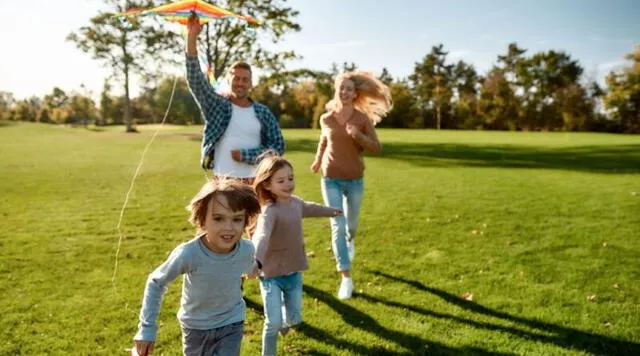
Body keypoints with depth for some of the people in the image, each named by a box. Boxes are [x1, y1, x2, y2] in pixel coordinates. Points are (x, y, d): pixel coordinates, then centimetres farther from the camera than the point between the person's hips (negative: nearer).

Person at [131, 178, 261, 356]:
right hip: (195, 326, 0)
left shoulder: (247, 250, -24)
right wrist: (147, 328, -14)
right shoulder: (188, 254, -32)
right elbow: (156, 282, -15)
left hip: (231, 324, 1)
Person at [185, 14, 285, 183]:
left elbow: (278, 146, 1)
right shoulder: (216, 104, 3)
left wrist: (245, 155, -11)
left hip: (254, 182, 1)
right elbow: (195, 79, -9)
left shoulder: (263, 112, 4)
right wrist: (192, 37, -18)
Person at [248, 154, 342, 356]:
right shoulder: (269, 211, -24)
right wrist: (255, 261, -62)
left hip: (294, 273, 7)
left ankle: (285, 321, 52)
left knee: (294, 319, 17)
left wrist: (331, 211, 43)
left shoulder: (296, 202, 0)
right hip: (271, 275, -6)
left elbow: (309, 208, 24)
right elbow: (261, 235, -43)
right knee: (273, 323, -7)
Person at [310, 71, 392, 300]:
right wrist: (318, 160, 15)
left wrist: (358, 136, -23)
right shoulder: (326, 118, -3)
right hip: (331, 180, 0)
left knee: (351, 225, 17)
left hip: (355, 180, 0)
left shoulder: (363, 119, -8)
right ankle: (346, 278, -2)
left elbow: (377, 148, -8)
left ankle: (350, 241, 56)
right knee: (337, 226, -9)